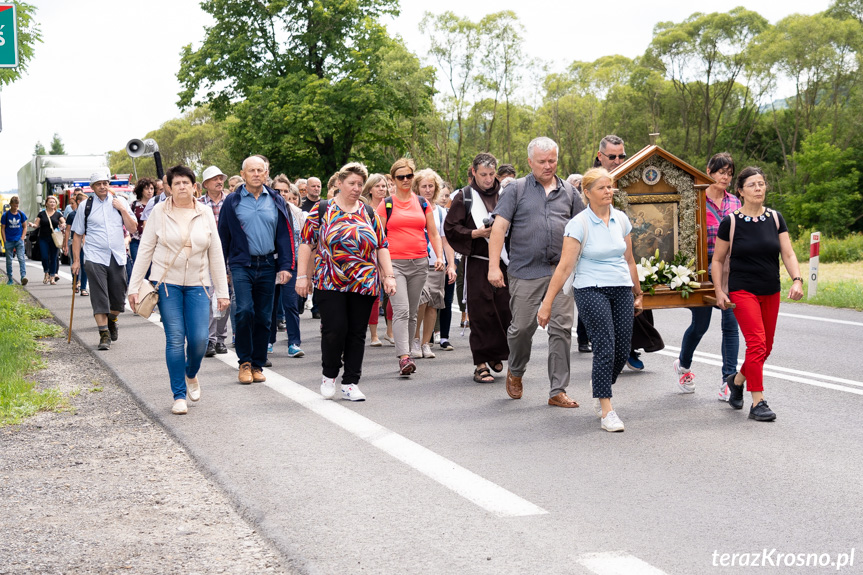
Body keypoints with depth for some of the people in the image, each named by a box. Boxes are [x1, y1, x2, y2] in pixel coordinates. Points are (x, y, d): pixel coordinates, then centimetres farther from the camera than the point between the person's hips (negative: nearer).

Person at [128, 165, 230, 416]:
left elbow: (215, 253, 6)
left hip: (197, 284, 1)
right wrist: (134, 286, -2)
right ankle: (179, 395, 7)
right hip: (167, 282, -1)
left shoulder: (205, 213, 4)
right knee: (175, 339, -4)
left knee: (199, 338, -7)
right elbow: (145, 249, 2)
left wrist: (222, 291, 4)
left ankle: (191, 375, 26)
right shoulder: (159, 212, 0)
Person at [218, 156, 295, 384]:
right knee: (245, 311, -16)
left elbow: (284, 235, 9)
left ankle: (257, 365, 17)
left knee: (263, 317, 6)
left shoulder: (276, 201, 8)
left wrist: (286, 266, 0)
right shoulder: (232, 202, 2)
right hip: (242, 264, -2)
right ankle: (244, 362, 0)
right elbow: (223, 236, 5)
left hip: (267, 265, 3)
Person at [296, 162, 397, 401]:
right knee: (335, 329, -10)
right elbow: (307, 243, 1)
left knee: (357, 334, 4)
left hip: (364, 284, 3)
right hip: (330, 283, -3)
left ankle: (350, 384, 12)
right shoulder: (322, 210, 3)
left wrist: (389, 276, 1)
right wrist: (302, 276, -5)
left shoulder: (369, 213, 12)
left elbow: (382, 246, 11)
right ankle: (329, 375, 13)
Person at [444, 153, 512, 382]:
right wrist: (477, 233, -13)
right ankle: (481, 363, 2)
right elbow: (450, 228, -1)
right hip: (477, 264, -3)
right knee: (481, 313, -4)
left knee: (505, 310, 1)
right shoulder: (464, 197, 2)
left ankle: (497, 354, 21)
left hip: (503, 260, 3)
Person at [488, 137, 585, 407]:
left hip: (562, 271, 2)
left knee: (562, 329, -1)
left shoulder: (568, 192, 12)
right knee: (522, 327, 4)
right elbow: (499, 227, -3)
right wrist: (494, 266, -12)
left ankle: (558, 391, 5)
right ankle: (515, 371, 33)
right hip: (526, 272, -2)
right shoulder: (516, 189, 4)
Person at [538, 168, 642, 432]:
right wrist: (547, 303, -14)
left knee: (623, 351, 2)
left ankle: (599, 387, 31)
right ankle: (606, 411, -8)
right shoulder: (579, 224, -8)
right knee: (605, 348, -14)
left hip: (621, 290, 5)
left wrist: (637, 293, 24)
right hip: (591, 290, -5)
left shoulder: (621, 219, 8)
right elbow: (565, 266, -11)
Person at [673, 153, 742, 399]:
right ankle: (683, 365, 34)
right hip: (704, 271, -4)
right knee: (700, 323, 6)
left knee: (731, 323, -5)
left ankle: (728, 380, -1)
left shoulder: (734, 203, 9)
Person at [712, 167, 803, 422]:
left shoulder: (775, 218, 5)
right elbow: (718, 259, 2)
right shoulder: (731, 222, -4)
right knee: (756, 342, -16)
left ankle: (736, 380, 37)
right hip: (742, 291, -5)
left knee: (766, 347, 11)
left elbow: (788, 253, 1)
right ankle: (758, 403, -13)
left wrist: (797, 280, -15)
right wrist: (719, 291, -6)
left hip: (771, 293, 5)